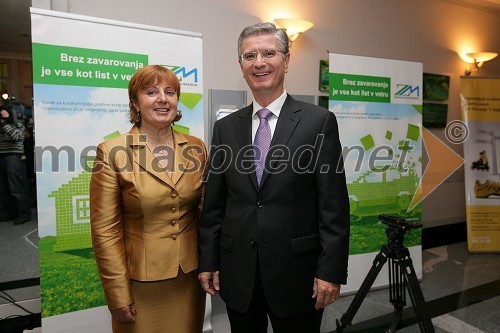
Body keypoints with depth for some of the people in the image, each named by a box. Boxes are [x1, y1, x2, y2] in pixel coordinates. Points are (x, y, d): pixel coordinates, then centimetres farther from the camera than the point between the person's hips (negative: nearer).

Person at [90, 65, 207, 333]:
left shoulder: (196, 148, -1)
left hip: (190, 277, 4)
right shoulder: (112, 152, -11)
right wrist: (119, 295, -8)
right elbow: (105, 230, -10)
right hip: (140, 281, -3)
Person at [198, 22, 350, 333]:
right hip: (237, 275, 3)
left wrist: (331, 270, -10)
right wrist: (208, 261, 5)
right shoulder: (226, 127, 4)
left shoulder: (319, 121, -5)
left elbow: (334, 205, -7)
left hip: (296, 274, -3)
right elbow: (214, 203, 6)